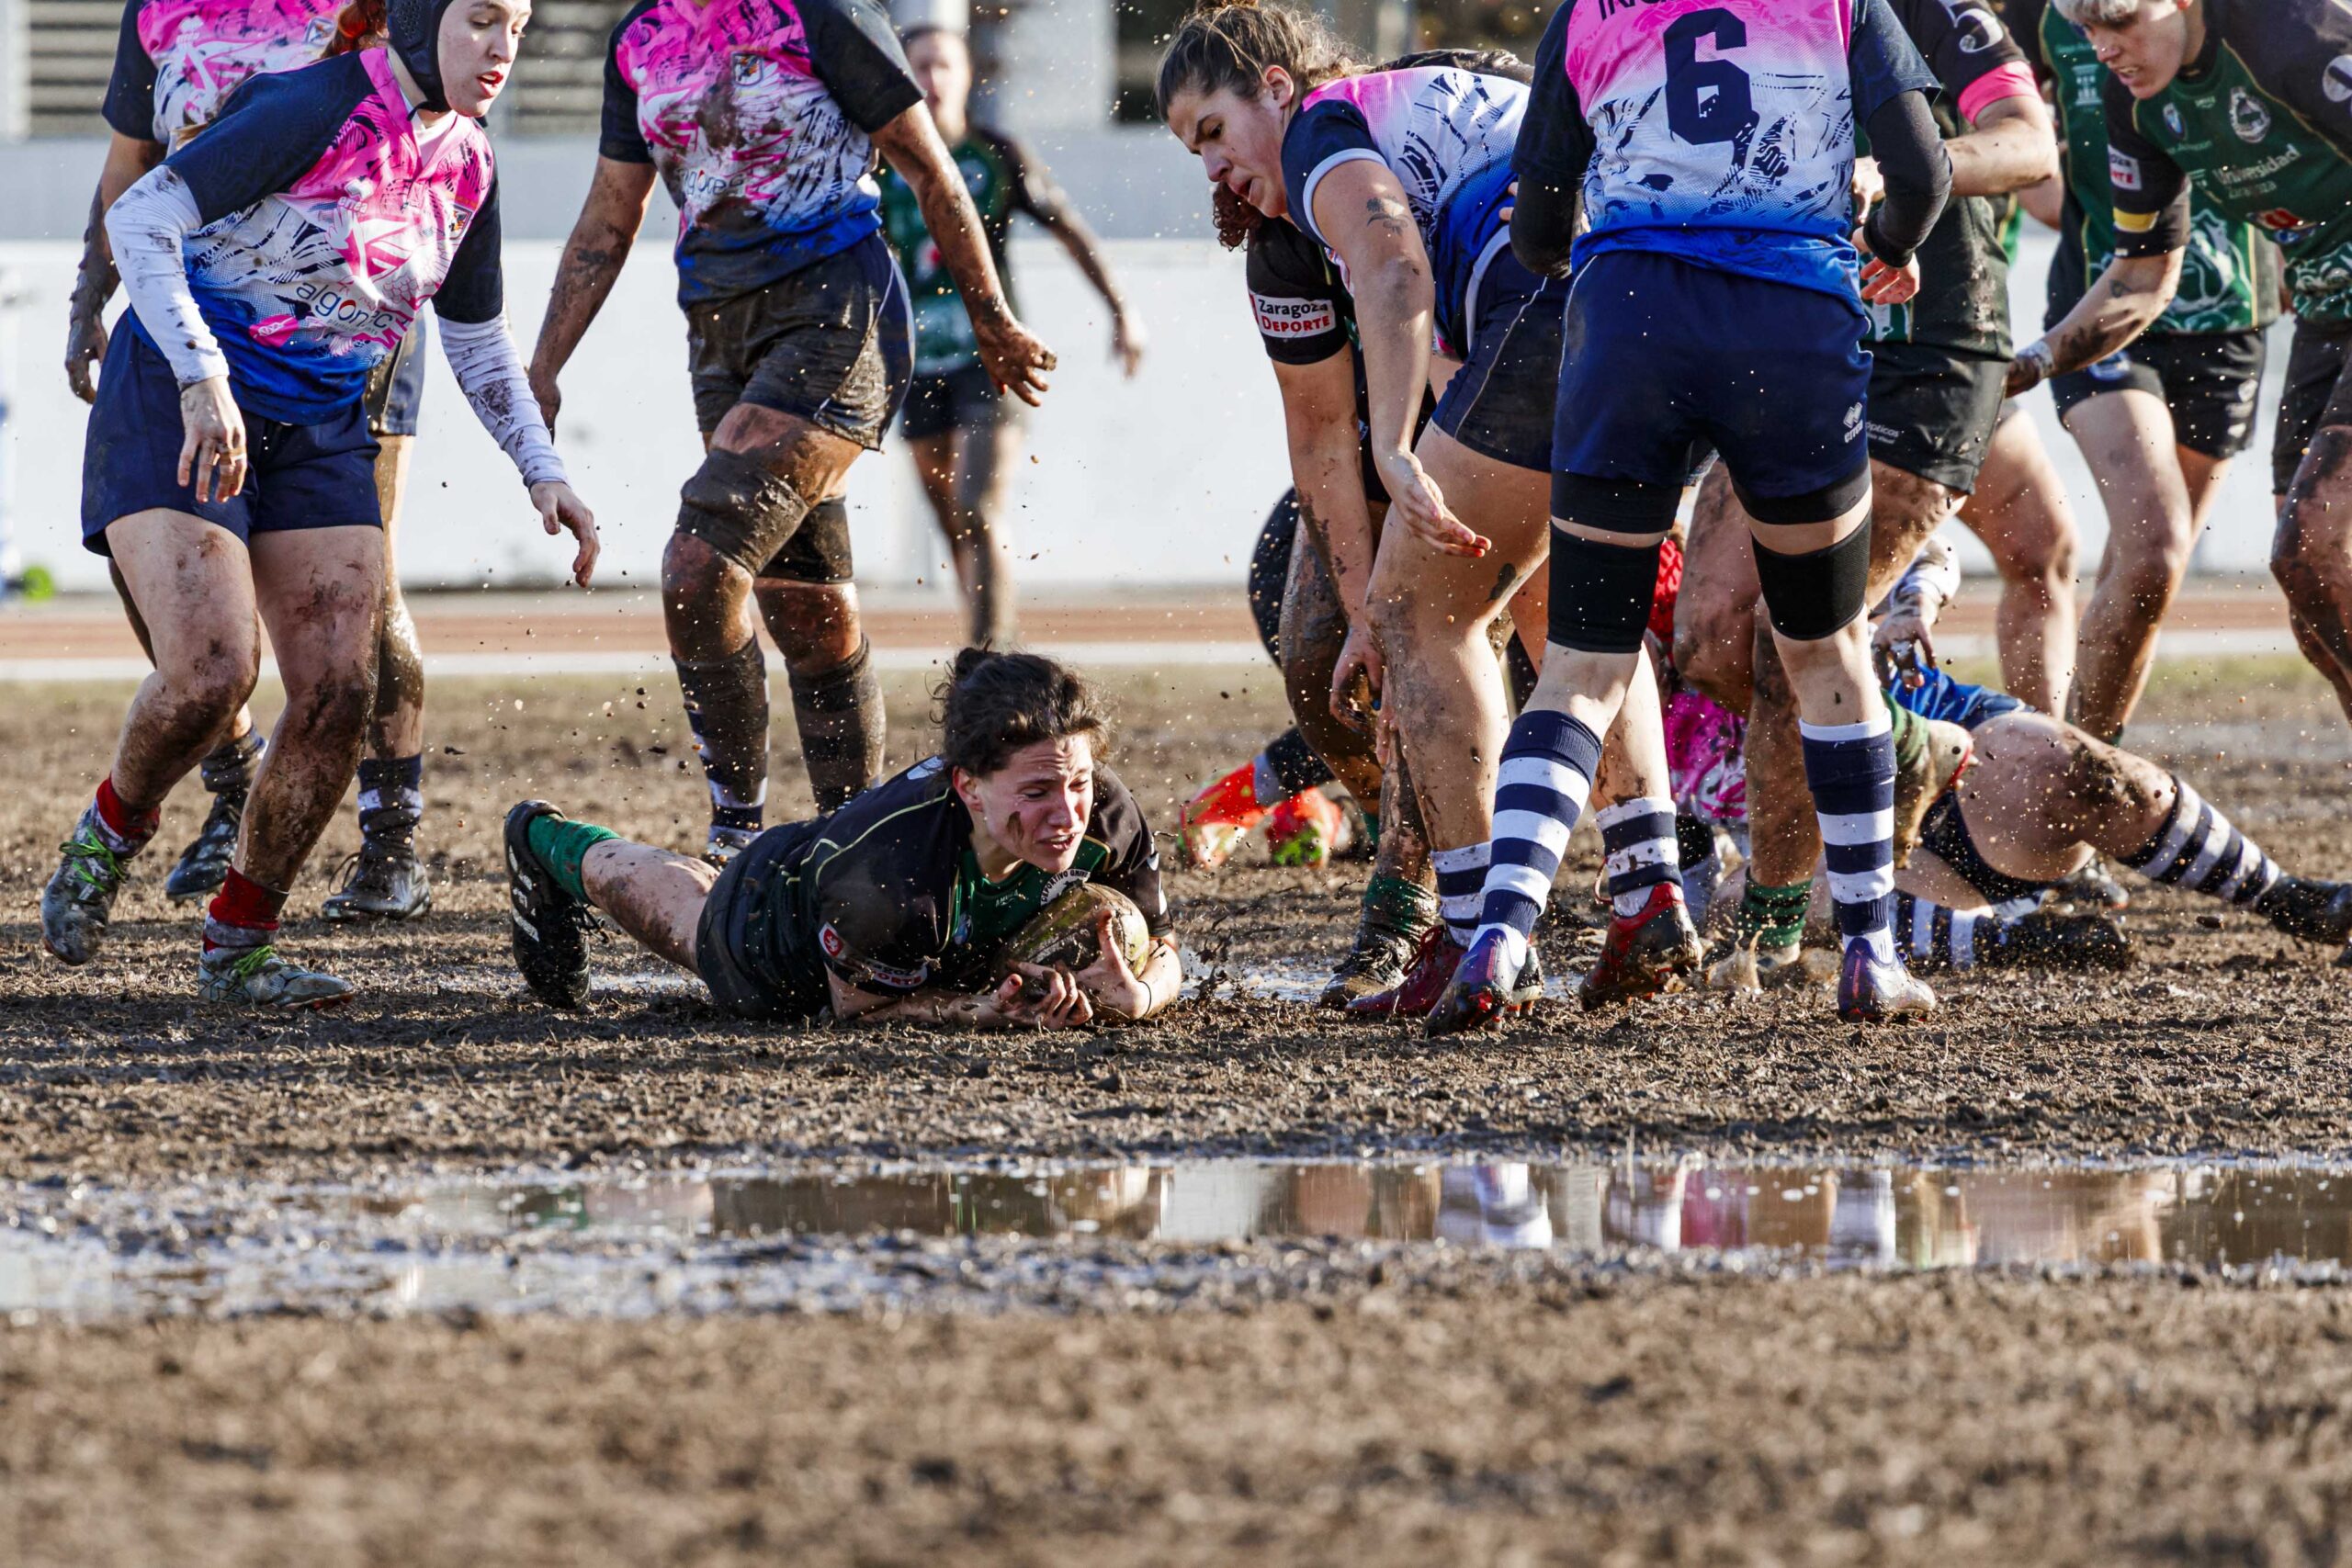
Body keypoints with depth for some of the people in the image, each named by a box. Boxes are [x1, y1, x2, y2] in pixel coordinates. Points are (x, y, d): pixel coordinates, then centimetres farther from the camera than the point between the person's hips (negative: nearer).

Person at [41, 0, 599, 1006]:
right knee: (211, 670, -22)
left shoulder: (466, 168, 4)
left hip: (319, 432, 7)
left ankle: (235, 951, 6)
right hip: (176, 405, -7)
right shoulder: (316, 112, -19)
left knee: (338, 693, -7)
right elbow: (139, 219, -23)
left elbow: (478, 343, 18)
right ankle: (108, 838, 10)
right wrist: (203, 380, -32)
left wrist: (542, 472, 7)